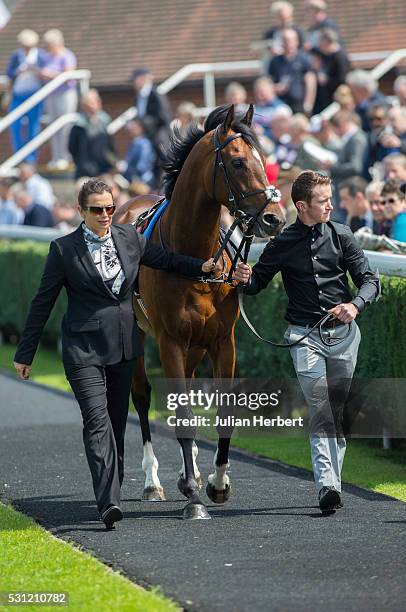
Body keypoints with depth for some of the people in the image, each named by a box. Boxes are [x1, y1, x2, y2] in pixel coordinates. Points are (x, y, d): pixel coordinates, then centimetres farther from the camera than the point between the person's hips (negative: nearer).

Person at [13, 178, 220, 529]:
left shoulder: (130, 239, 5)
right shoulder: (64, 250, -6)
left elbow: (166, 261, 20)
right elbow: (43, 303, -1)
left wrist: (203, 266, 4)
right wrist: (25, 354, 2)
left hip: (124, 344, 5)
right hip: (84, 347, -5)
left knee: (117, 421, 12)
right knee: (97, 421, -16)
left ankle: (113, 493, 24)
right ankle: (109, 503, -24)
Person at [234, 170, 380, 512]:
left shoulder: (341, 236, 3)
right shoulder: (283, 244, 0)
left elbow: (369, 280, 3)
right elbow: (258, 283, 11)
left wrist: (356, 305, -17)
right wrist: (245, 279, -13)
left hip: (343, 332, 2)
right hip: (305, 336, -2)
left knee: (338, 410, 7)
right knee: (320, 411, -12)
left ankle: (332, 480, 16)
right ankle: (327, 485, -21)